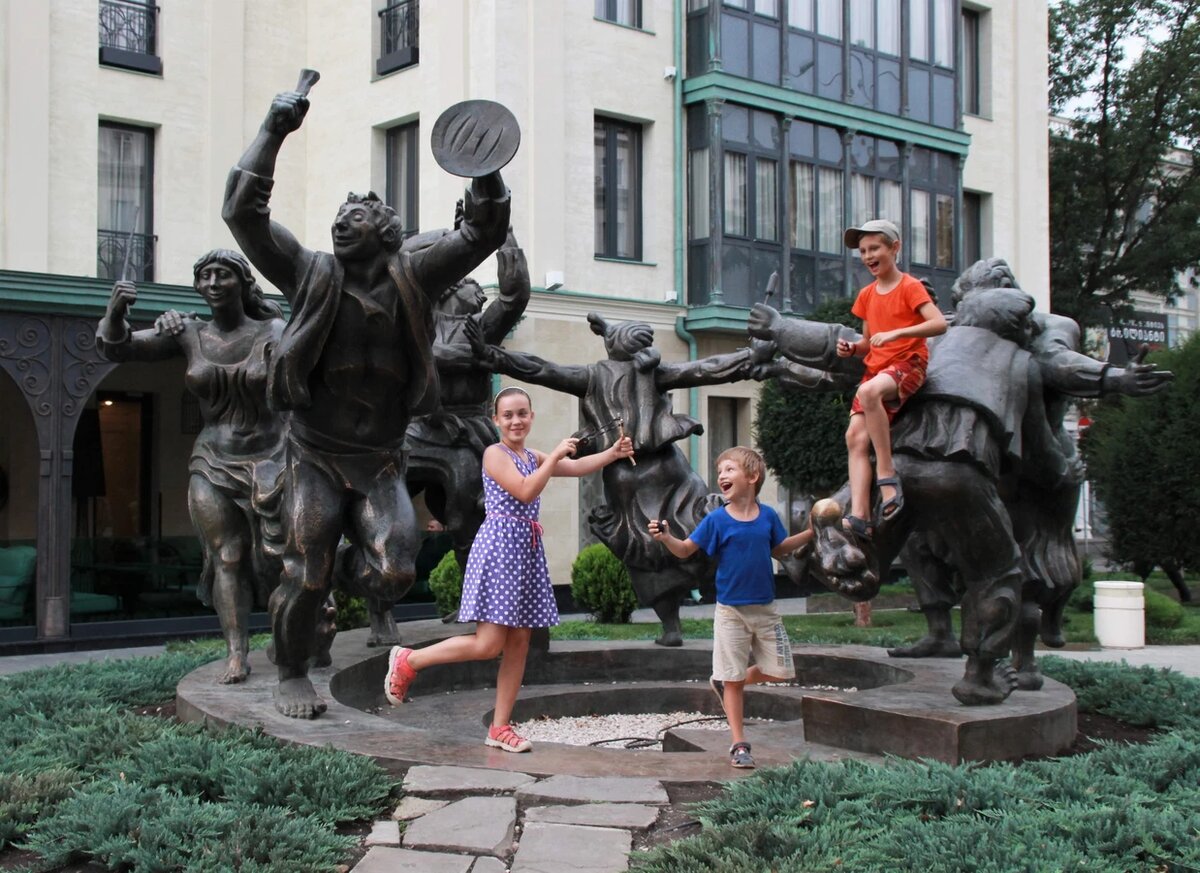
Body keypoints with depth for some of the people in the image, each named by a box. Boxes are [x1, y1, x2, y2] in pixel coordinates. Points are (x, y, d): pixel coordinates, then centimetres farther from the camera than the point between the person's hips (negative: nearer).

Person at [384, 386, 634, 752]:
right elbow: (526, 491, -18)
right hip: (499, 544, -8)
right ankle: (408, 660, 5)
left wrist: (613, 453, -2)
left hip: (527, 549, 8)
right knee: (488, 644, -12)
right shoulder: (495, 454, -7)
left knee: (519, 642, 6)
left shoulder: (534, 457, 17)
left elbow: (577, 467, 11)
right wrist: (556, 454, -14)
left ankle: (500, 728, 11)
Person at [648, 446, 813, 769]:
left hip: (765, 609, 3)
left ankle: (724, 682, 30)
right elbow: (686, 550, -6)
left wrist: (811, 533, 8)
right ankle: (739, 745, 12)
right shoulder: (717, 520, -8)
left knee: (779, 671, 6)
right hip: (731, 611, -3)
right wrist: (666, 538, -25)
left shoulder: (768, 516, 0)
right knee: (732, 679, 1)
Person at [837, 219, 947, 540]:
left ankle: (887, 475, -33)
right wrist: (851, 348, 1)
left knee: (869, 392, -39)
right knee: (855, 436, -11)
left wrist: (896, 333, -26)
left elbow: (939, 323, -17)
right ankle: (860, 516, -18)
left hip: (908, 363, -7)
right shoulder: (866, 295, 17)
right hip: (875, 368, 7)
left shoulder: (910, 287, -3)